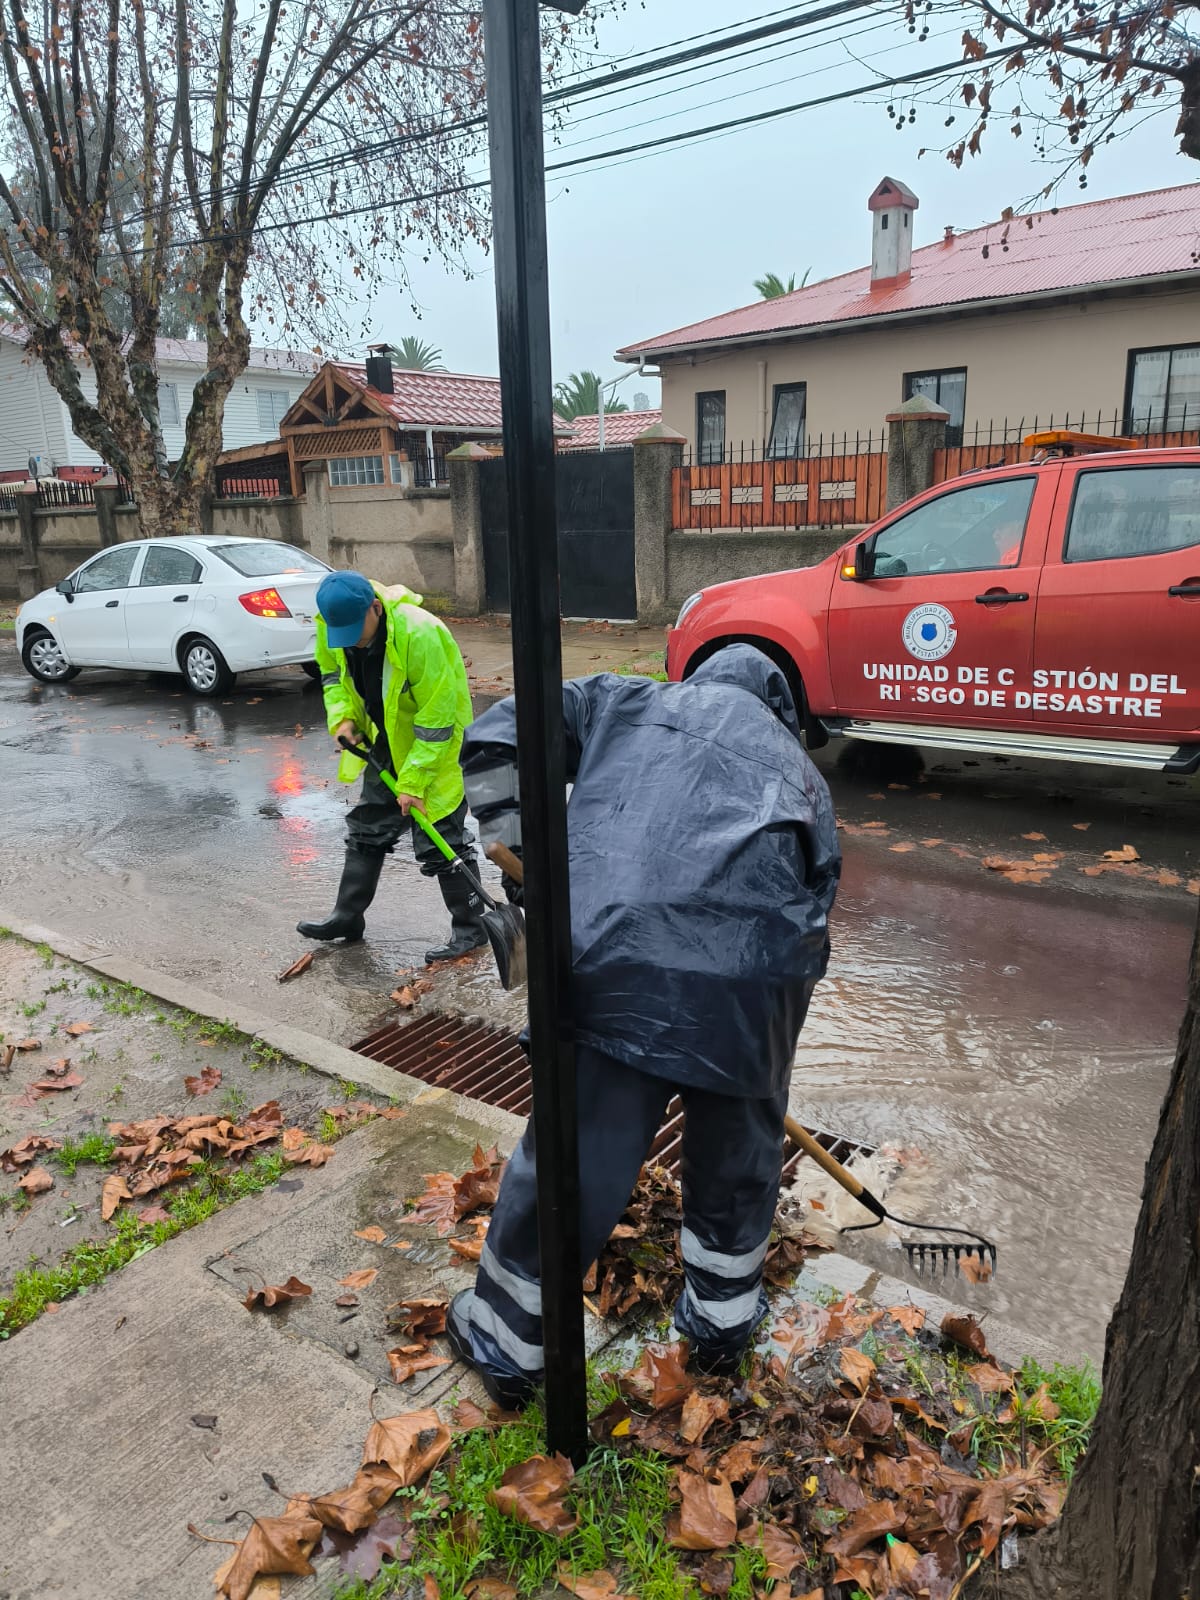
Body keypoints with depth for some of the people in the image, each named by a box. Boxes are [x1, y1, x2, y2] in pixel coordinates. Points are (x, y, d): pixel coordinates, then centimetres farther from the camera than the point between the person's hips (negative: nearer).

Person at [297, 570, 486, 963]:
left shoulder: (419, 634, -32)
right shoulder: (332, 624, -12)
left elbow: (437, 716, -28)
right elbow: (331, 672, 11)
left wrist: (413, 781, -26)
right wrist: (341, 716, -8)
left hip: (434, 744, -7)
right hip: (386, 743, 7)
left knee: (440, 838, -6)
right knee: (367, 827, 15)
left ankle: (470, 927, 7)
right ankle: (348, 915, 29)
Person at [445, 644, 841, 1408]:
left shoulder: (624, 701, 22)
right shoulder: (798, 766, 27)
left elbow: (496, 741, 14)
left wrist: (517, 852, 23)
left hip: (612, 964, -1)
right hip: (756, 974, 2)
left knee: (571, 1157, 14)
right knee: (740, 1150, 26)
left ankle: (505, 1341, 37)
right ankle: (723, 1321, 48)